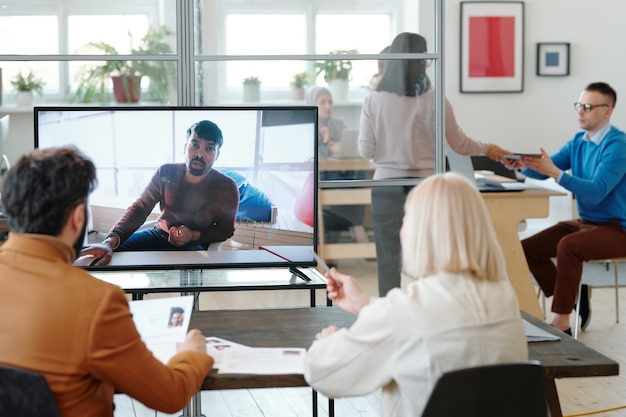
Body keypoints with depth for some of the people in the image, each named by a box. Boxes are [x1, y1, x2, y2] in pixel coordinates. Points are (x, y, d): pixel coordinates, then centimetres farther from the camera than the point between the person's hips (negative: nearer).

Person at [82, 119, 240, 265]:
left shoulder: (226, 188, -10)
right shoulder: (166, 173, -5)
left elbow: (226, 230, 1)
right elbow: (139, 208, -13)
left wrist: (193, 235, -21)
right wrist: (110, 241, -32)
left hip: (196, 244, -2)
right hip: (160, 233, 2)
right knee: (115, 249, -23)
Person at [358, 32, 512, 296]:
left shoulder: (374, 100, -5)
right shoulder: (434, 100, -8)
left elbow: (365, 151, -1)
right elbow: (459, 145, 3)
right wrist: (486, 149, 23)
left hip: (386, 186, 1)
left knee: (388, 258, 7)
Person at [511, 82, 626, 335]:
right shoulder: (578, 141, 7)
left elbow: (596, 192, -28)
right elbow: (544, 170, 2)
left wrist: (556, 173, -37)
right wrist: (525, 165, -21)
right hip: (585, 222, 8)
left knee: (568, 246, -34)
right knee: (527, 249, -3)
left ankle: (562, 322, -24)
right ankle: (575, 302, 10)